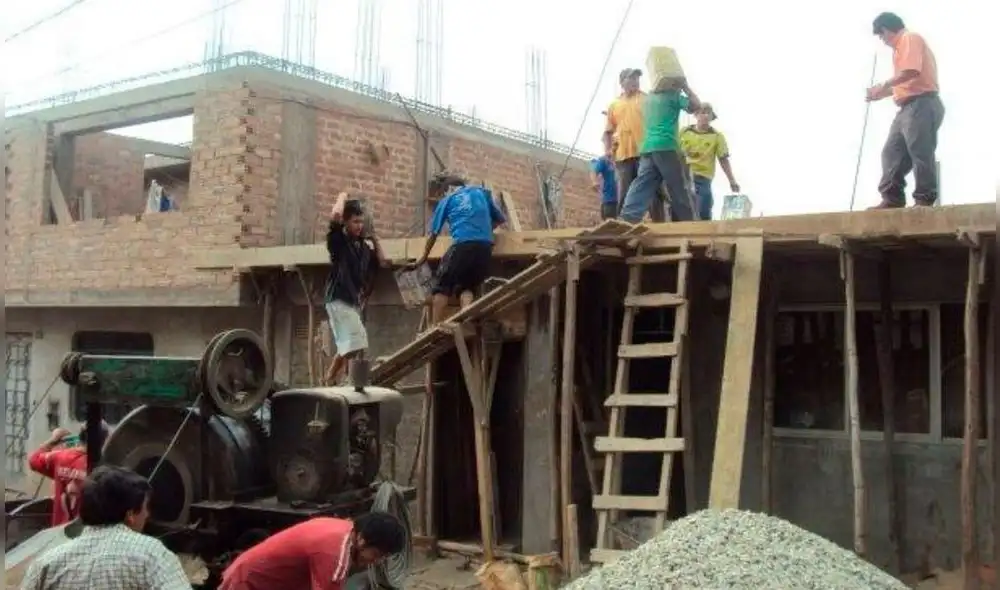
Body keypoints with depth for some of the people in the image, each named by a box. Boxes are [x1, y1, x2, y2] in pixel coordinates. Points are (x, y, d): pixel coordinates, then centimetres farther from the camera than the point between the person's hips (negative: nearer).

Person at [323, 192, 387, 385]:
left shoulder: (364, 247, 14)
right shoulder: (338, 241, -6)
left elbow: (383, 262, 19)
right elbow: (335, 215, -23)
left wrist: (375, 238, 15)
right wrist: (342, 197, -4)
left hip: (354, 302, 8)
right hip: (339, 300, -8)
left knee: (348, 347, 10)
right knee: (357, 343, -18)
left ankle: (330, 383, 16)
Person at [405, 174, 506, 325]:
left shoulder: (446, 200, 18)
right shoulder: (481, 192, 25)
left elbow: (433, 233, 21)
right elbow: (501, 219, 30)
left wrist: (423, 258, 31)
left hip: (463, 244, -3)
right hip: (485, 246, 3)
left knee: (442, 286, 8)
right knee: (466, 287, 15)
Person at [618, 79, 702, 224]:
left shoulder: (650, 97, 24)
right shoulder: (673, 94, 4)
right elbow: (696, 106, 2)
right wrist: (686, 87, 15)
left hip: (647, 149, 6)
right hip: (665, 147, -6)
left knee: (640, 192, -5)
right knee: (679, 193, 0)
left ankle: (626, 221, -20)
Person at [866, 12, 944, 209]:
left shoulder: (910, 38, -3)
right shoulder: (901, 46, 26)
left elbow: (910, 72, -19)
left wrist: (882, 87, -12)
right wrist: (881, 94, 20)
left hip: (921, 105, -11)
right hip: (908, 108, 11)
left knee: (920, 153, -11)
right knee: (891, 153, 4)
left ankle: (924, 200, -10)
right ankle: (892, 199, 1)